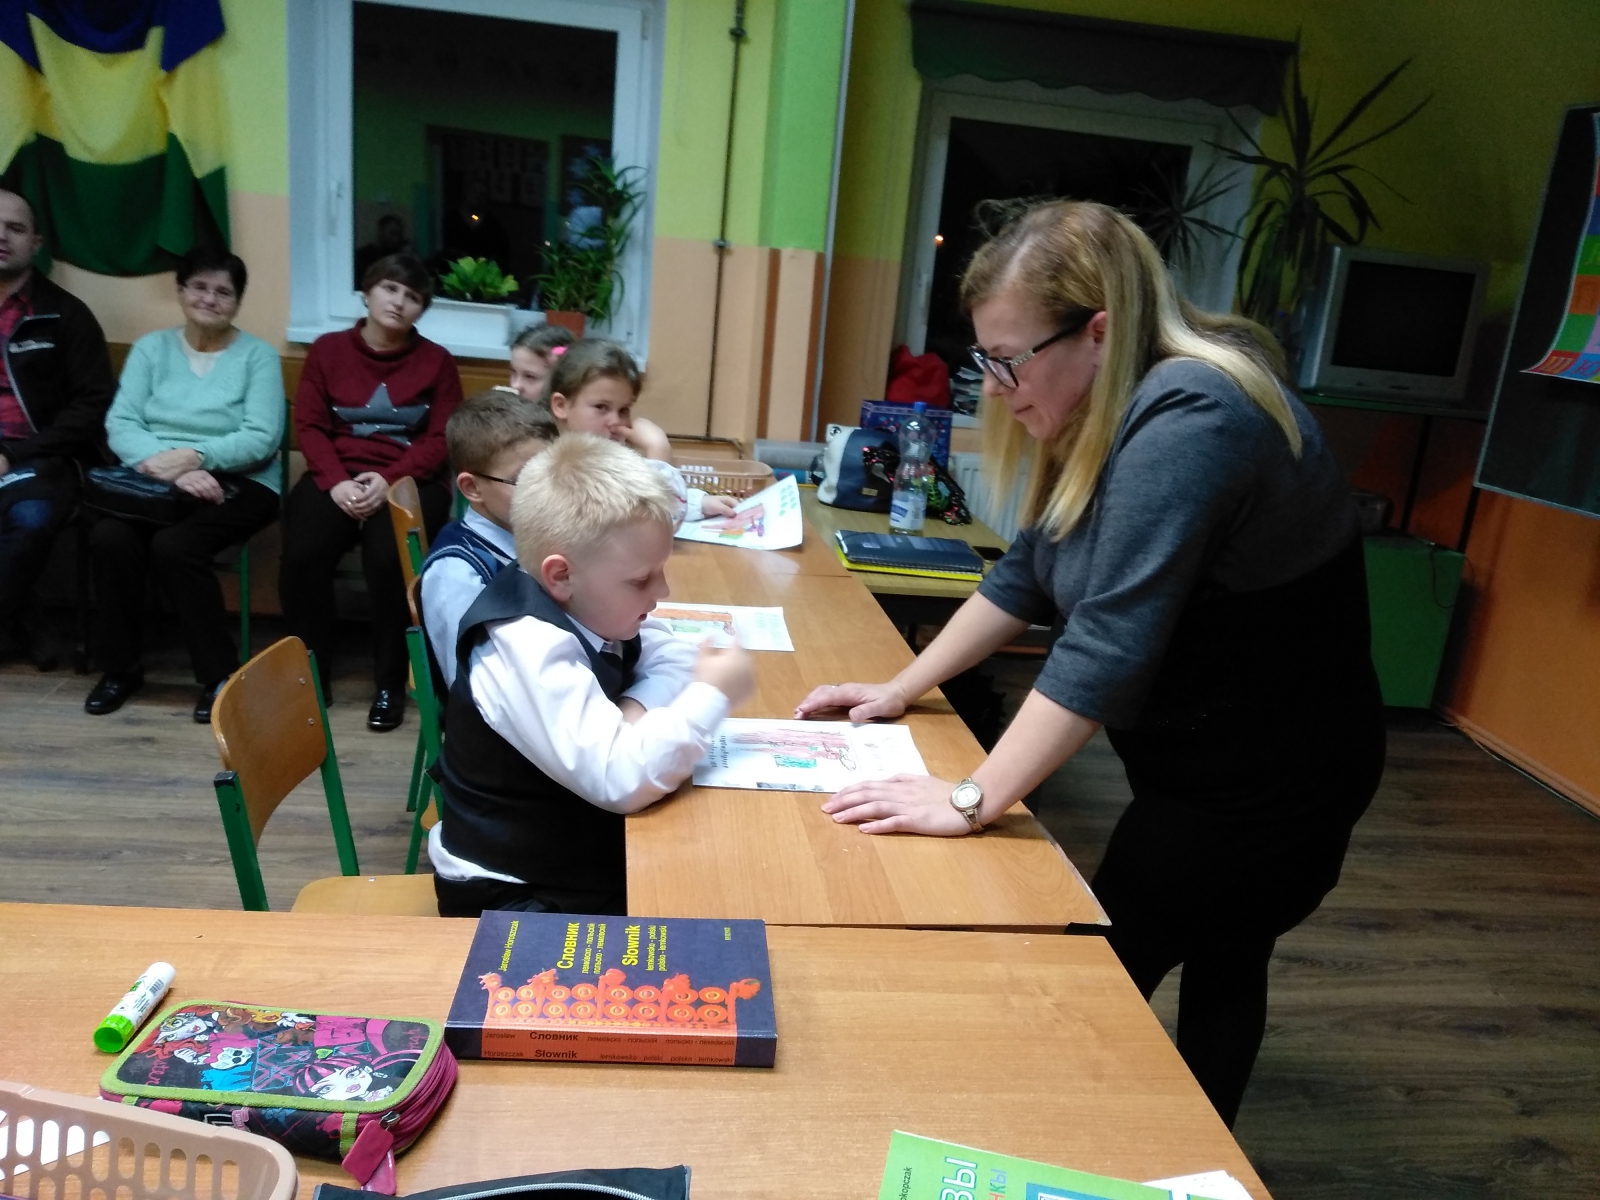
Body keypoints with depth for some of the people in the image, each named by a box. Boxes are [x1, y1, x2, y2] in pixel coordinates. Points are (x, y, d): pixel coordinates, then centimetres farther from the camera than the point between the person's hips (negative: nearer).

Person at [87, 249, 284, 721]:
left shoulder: (258, 355, 2)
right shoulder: (151, 348, 11)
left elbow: (261, 439, -11)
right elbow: (120, 424, -2)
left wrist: (193, 456, -24)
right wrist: (170, 466, -20)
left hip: (237, 482, -3)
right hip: (154, 481, 3)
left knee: (174, 545, -30)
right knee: (108, 536, -25)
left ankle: (220, 674, -14)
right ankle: (120, 667, -5)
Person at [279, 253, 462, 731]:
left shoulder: (437, 361, 6)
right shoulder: (327, 349, 11)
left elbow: (442, 439, -1)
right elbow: (309, 425, 4)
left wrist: (387, 480, -16)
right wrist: (336, 482, -14)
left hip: (408, 480, -2)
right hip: (337, 476, 2)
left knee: (388, 560, -31)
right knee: (301, 555, -26)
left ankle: (390, 683, -11)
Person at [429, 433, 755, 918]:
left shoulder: (587, 608, -4)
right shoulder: (529, 652, -30)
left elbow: (673, 657, 3)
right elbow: (622, 779, -36)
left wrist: (634, 709, -18)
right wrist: (711, 694, -24)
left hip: (579, 856, 8)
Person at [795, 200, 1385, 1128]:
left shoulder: (1187, 419, -29)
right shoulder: (1114, 412, 2)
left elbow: (1109, 643, -34)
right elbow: (1028, 576, 5)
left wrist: (972, 803, -31)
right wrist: (902, 691, 1)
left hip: (1268, 776, -9)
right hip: (1206, 757, 9)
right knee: (1221, 962, 25)